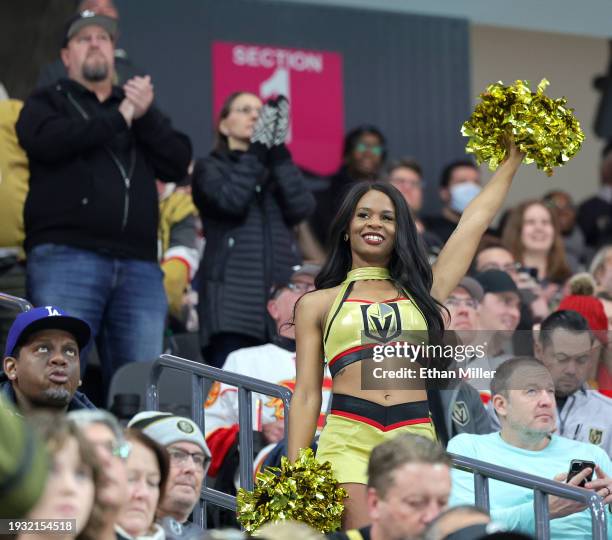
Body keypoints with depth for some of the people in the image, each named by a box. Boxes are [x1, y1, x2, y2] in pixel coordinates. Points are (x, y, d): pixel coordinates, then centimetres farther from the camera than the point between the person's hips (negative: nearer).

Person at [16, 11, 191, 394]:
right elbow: (48, 141, -9)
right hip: (65, 258, -4)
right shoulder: (48, 102, 15)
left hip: (139, 265, 4)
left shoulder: (140, 106, 27)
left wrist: (145, 116, -2)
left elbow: (178, 164, 12)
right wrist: (120, 118, -1)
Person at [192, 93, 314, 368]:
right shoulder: (209, 167, 14)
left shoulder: (279, 169, 25)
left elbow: (302, 208, 3)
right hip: (232, 299, -3)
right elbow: (231, 201, -8)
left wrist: (277, 150, 2)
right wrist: (257, 149, 0)